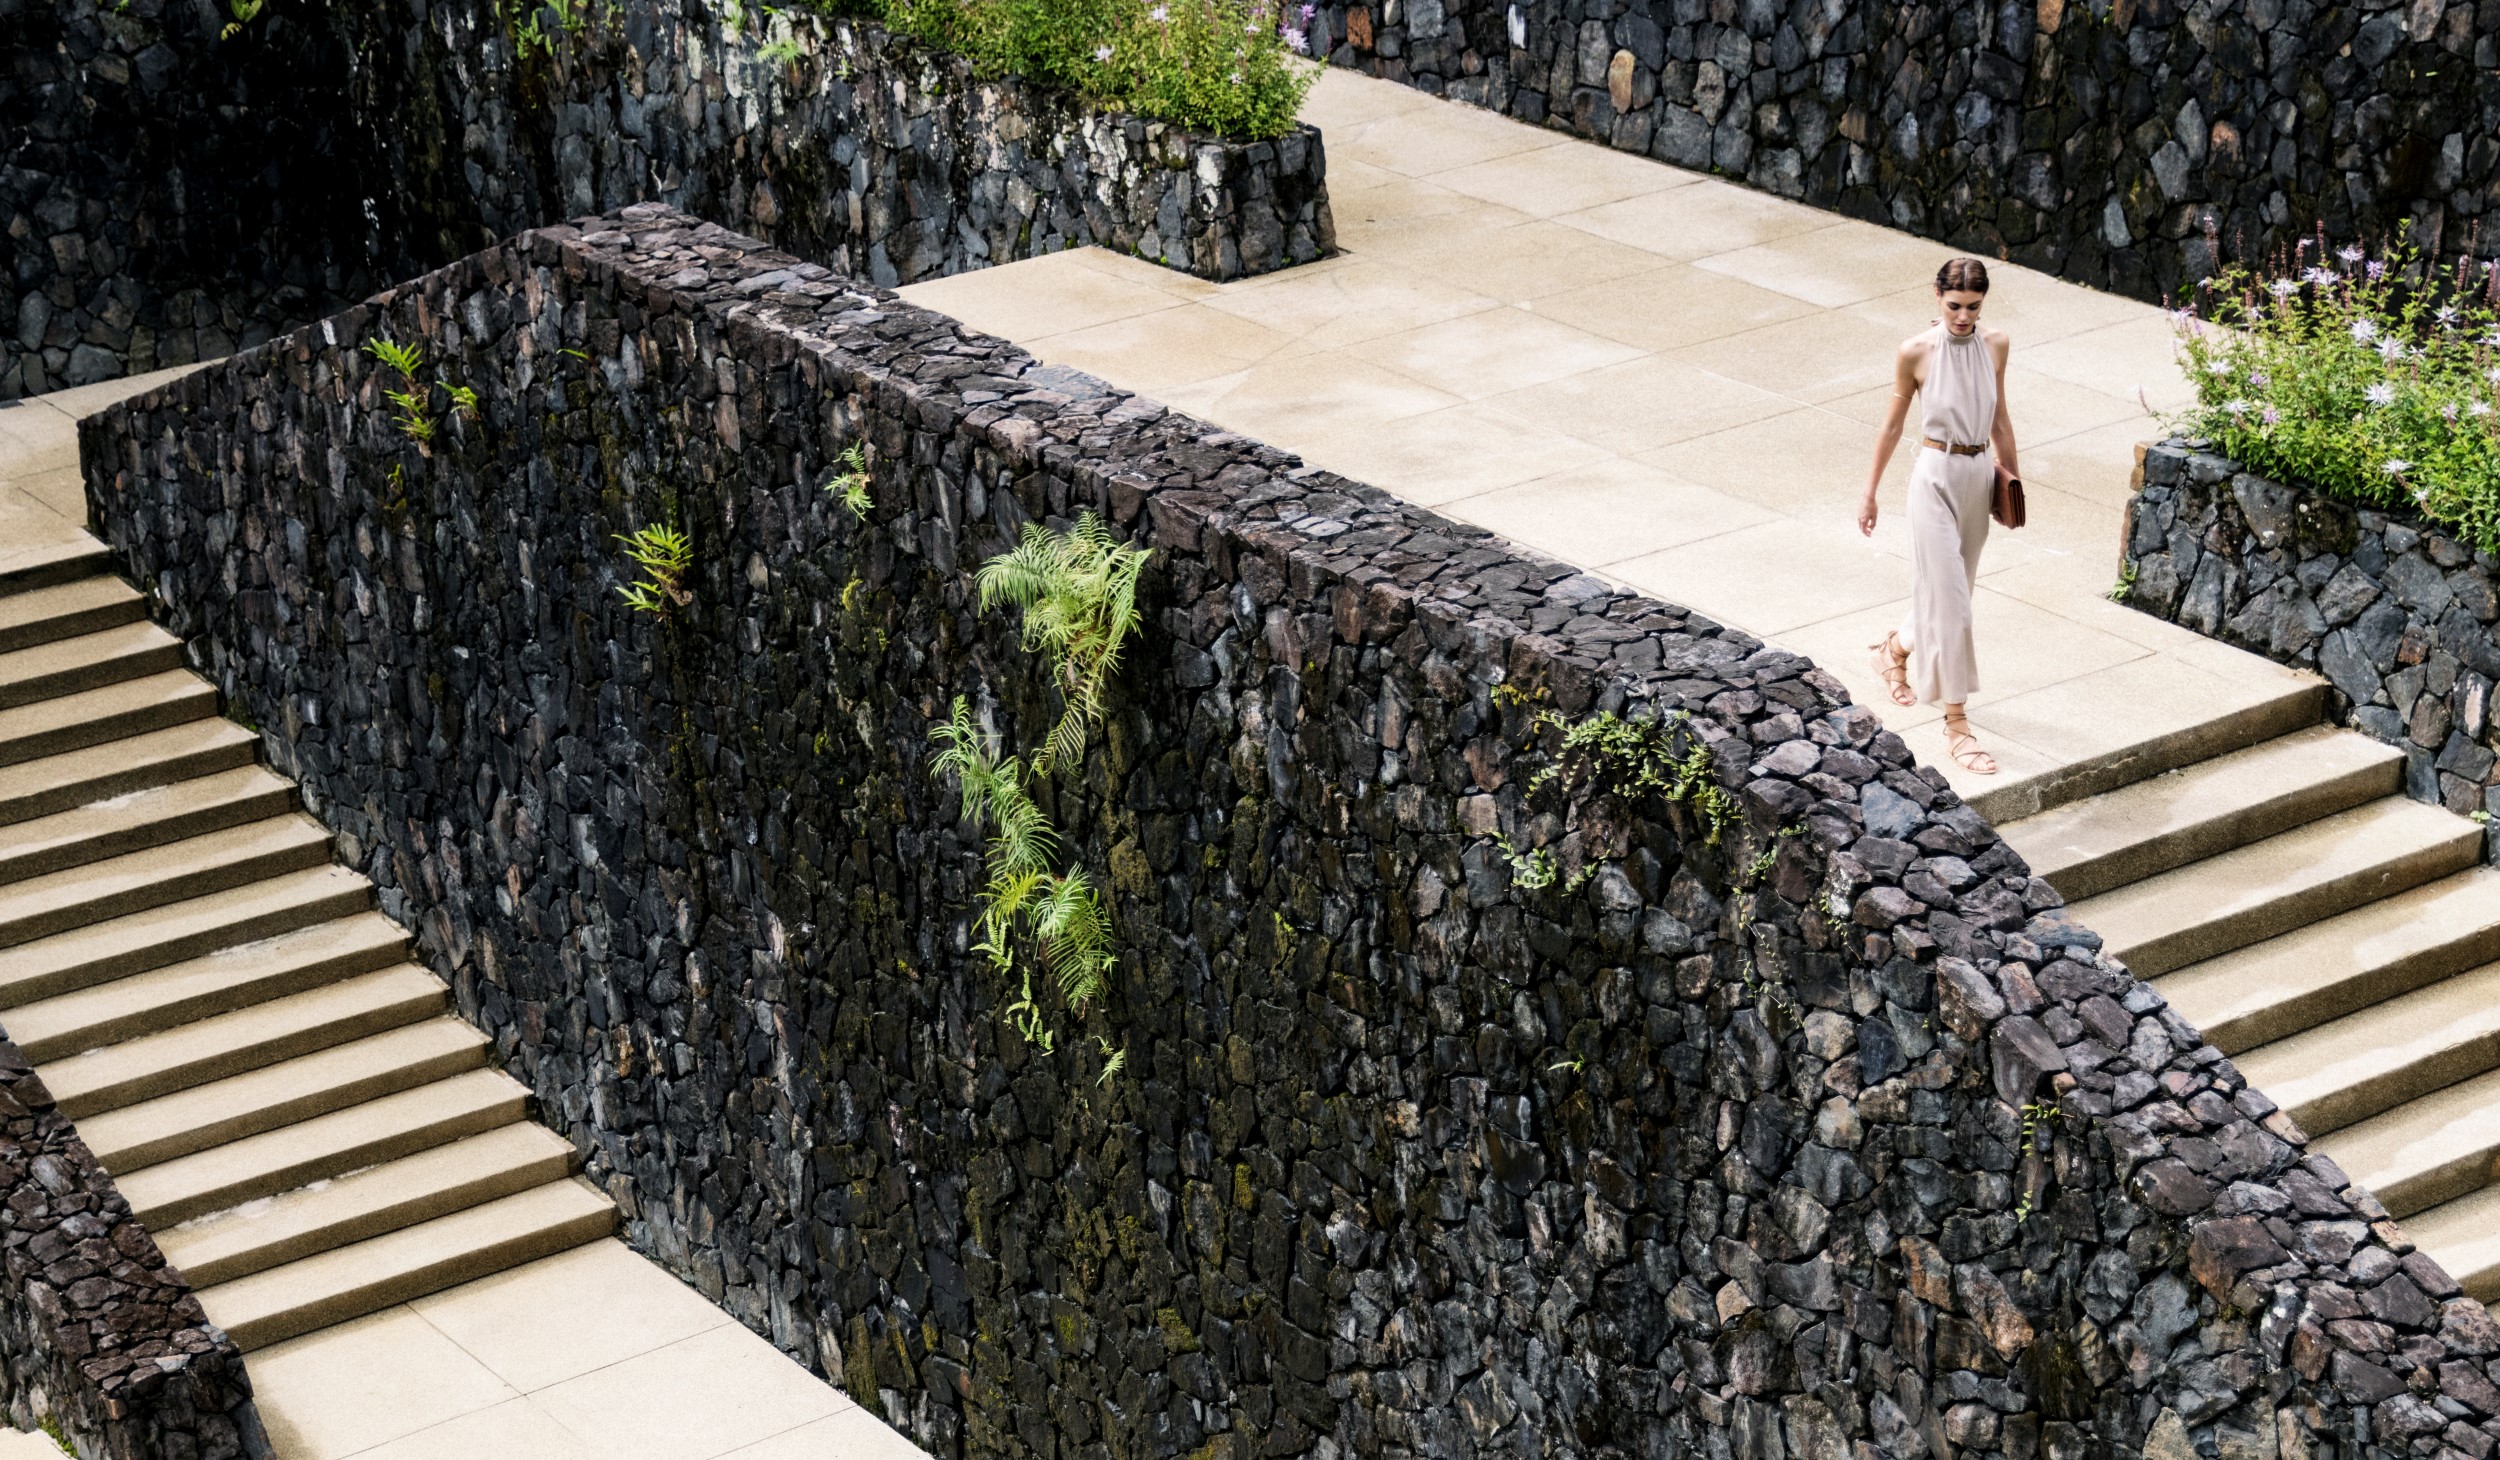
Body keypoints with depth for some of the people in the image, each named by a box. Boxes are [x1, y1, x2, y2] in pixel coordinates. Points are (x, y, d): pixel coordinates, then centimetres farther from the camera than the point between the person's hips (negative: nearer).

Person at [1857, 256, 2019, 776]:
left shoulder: (1995, 345, -2)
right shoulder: (1916, 352, -13)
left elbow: (1999, 419, 11)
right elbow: (1893, 425, -2)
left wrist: (2013, 478, 17)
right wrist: (1870, 493, 2)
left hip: (1979, 476, 5)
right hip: (1936, 476, -5)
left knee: (1951, 592, 18)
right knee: (1949, 599, -6)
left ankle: (1896, 649, 48)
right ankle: (1957, 724, 0)